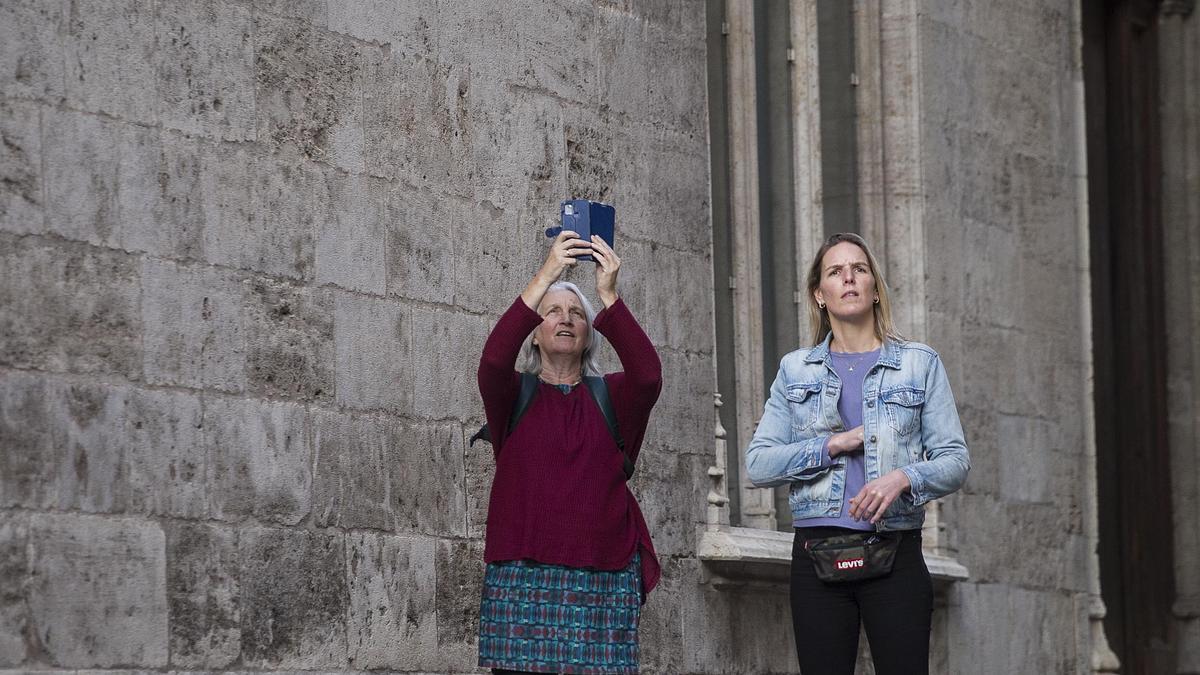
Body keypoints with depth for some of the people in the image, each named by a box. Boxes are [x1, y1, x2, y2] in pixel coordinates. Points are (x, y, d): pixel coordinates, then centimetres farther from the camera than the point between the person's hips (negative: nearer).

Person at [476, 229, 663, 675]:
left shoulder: (610, 397, 15)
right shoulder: (514, 394, 12)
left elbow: (647, 375, -7)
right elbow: (493, 360, -10)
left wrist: (608, 296, -15)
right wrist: (544, 279, -16)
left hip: (602, 579, 1)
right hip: (522, 574, -1)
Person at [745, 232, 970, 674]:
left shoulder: (920, 364, 8)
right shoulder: (796, 370, 12)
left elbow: (955, 461, 2)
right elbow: (757, 465, 4)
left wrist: (903, 478, -17)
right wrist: (833, 446, -8)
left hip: (894, 553, -2)